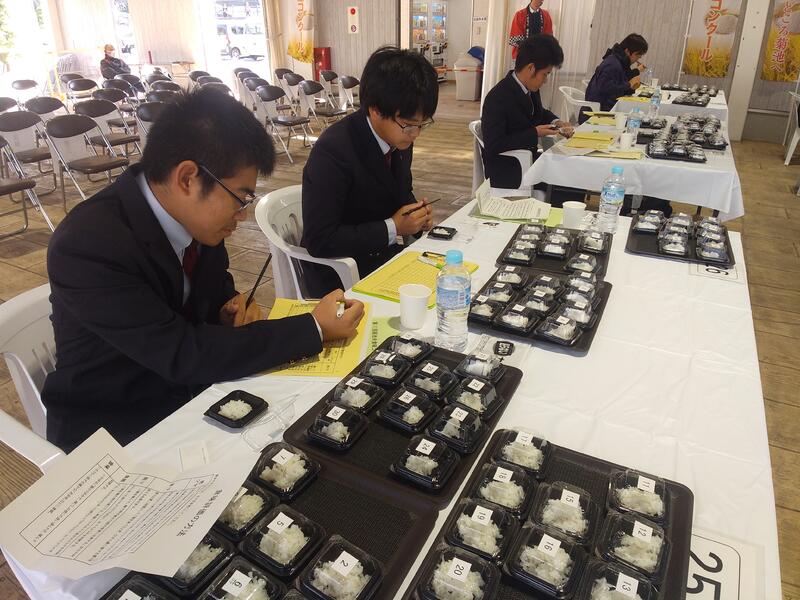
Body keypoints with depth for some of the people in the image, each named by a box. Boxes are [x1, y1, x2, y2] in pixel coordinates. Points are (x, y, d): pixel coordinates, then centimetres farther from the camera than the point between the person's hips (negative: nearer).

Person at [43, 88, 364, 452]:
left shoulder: (193, 213, -10)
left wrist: (230, 310, -13)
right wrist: (314, 329, -27)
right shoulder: (87, 247, -29)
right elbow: (181, 354, -29)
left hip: (191, 384, 6)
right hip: (115, 427, -5)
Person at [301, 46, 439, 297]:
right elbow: (319, 240, -24)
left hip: (384, 256, 7)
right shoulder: (332, 150, -23)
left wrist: (417, 215, -5)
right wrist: (392, 228, -22)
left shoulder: (398, 136, -1)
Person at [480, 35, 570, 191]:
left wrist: (556, 122, 3)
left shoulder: (530, 89, 4)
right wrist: (535, 134, -22)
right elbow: (493, 146, -26)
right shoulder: (497, 98, -21)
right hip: (505, 174, -8)